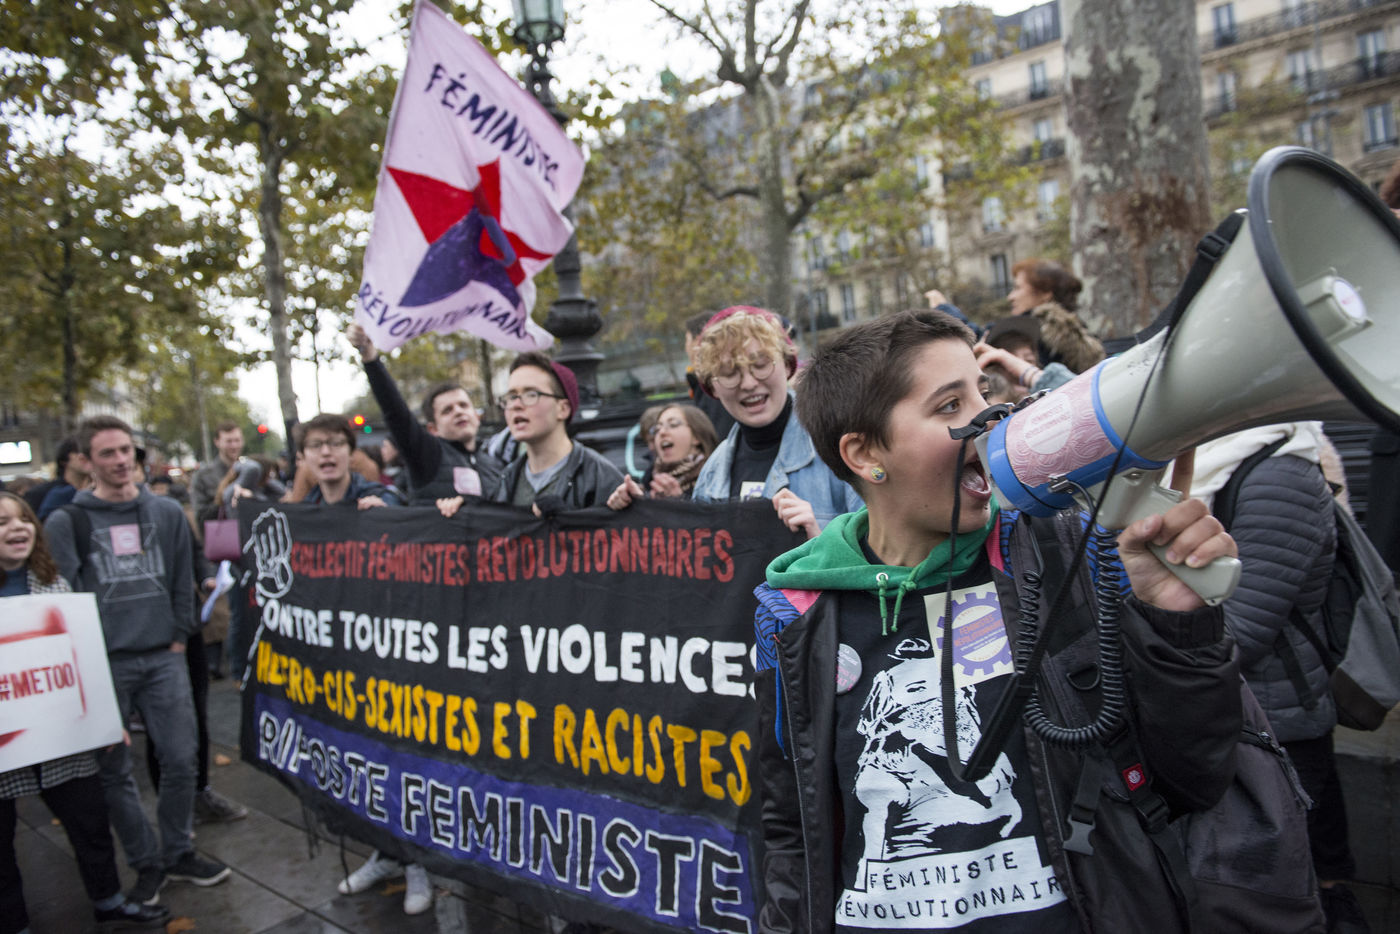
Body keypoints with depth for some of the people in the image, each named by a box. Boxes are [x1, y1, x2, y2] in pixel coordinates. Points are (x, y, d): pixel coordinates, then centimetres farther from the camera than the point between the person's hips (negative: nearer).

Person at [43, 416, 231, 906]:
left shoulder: (167, 513, 7)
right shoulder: (65, 524, -1)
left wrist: (178, 637, 4)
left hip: (163, 659, 2)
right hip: (102, 664, -2)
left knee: (181, 758, 4)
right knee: (115, 770, 6)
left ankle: (178, 853, 22)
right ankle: (147, 863, 21)